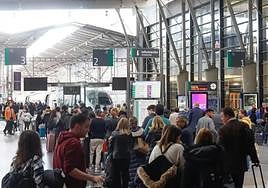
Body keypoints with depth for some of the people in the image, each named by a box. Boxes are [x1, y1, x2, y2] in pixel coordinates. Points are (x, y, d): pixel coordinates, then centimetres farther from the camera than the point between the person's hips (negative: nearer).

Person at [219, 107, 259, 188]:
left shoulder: (223, 130, -15)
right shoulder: (243, 126, -1)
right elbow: (251, 144, 1)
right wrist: (254, 159, 9)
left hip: (228, 165, -4)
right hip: (241, 164, 4)